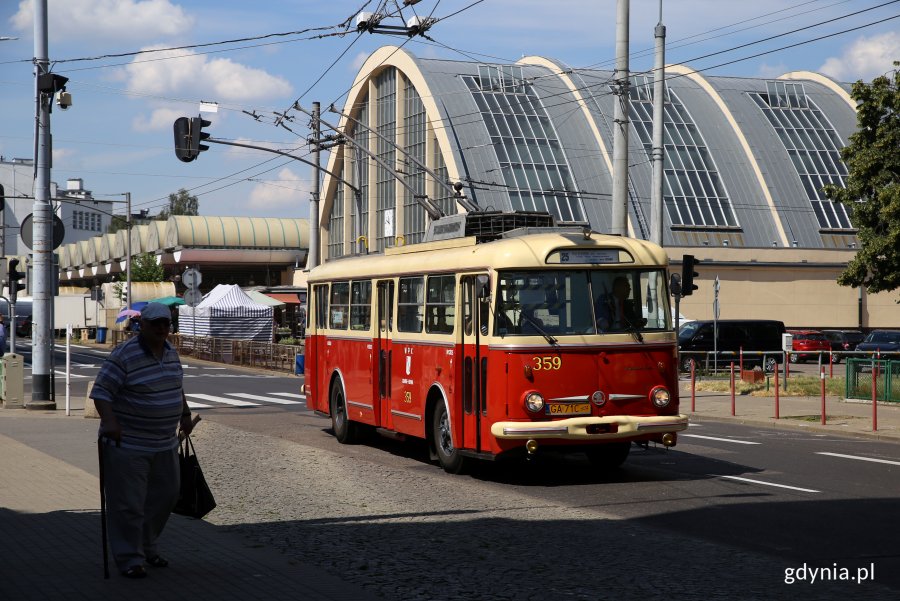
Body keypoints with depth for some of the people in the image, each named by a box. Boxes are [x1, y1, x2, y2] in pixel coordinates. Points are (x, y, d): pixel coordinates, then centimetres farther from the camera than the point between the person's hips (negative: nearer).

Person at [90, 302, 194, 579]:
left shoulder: (171, 352, 7)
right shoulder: (124, 356, -17)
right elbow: (101, 391, -19)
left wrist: (185, 414, 20)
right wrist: (109, 421, -31)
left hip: (164, 443, 8)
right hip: (128, 444, -8)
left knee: (165, 494, 15)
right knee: (128, 503, -3)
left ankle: (147, 546, 32)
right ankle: (128, 558, 9)